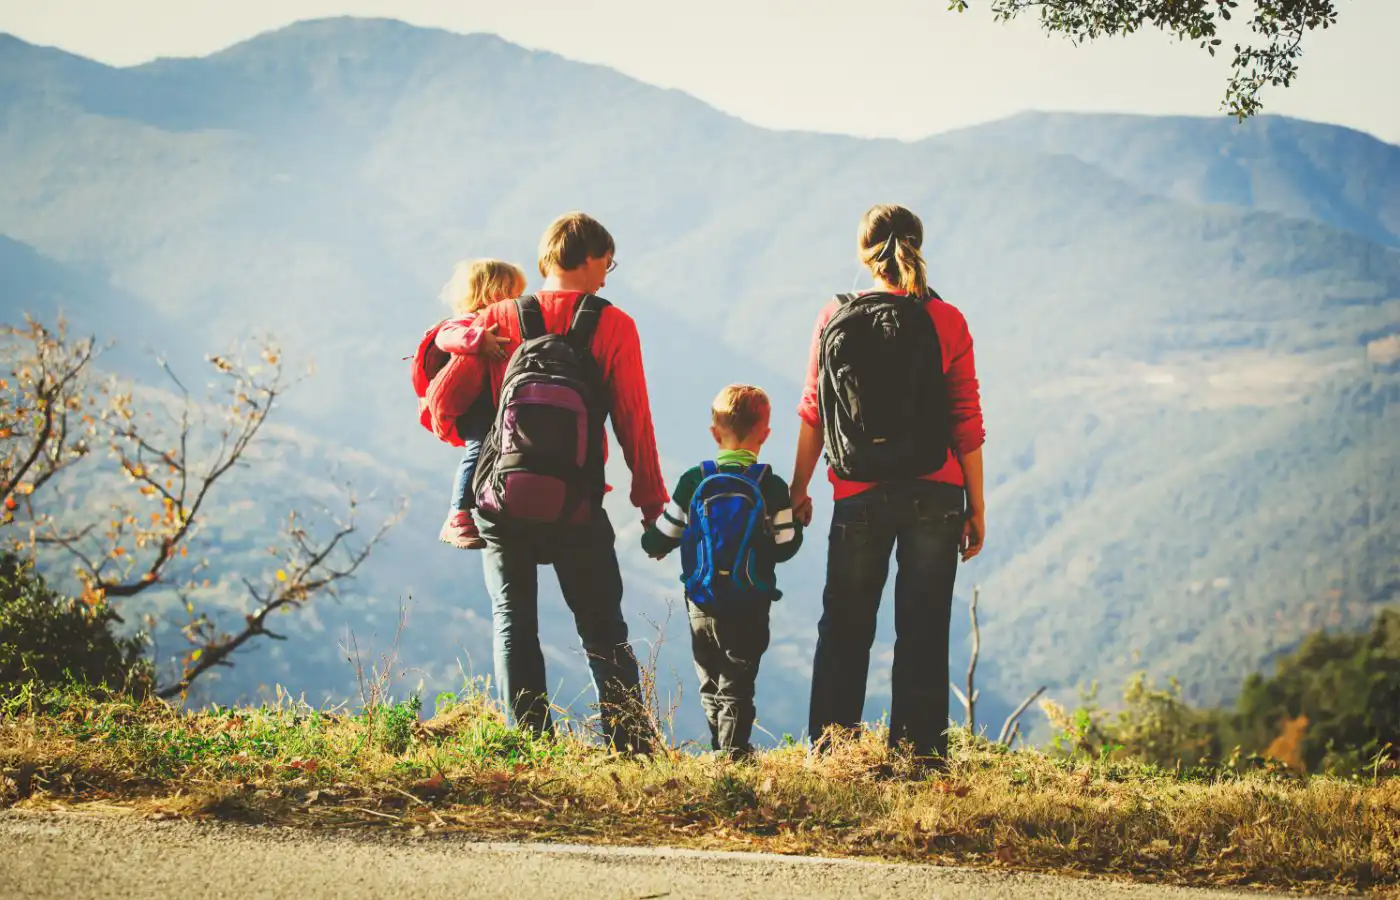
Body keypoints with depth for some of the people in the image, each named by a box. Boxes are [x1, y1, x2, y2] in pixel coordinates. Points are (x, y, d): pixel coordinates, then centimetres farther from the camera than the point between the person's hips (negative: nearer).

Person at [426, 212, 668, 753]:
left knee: (513, 622, 9)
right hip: (577, 509, -1)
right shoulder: (613, 327, -3)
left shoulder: (500, 320, 2)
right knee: (603, 628, 10)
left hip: (503, 505, 1)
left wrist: (462, 436, 22)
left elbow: (442, 400, 0)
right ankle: (631, 744, 6)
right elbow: (634, 421, -5)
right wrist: (651, 499, 6)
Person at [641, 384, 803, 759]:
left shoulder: (693, 482, -4)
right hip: (751, 610, -2)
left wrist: (652, 543, 25)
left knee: (711, 686, 16)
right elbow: (785, 546, -4)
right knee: (737, 686, 1)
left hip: (702, 608, 2)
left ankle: (720, 752, 19)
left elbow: (658, 541, 2)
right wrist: (797, 522, 16)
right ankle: (735, 752, -9)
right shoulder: (771, 487, -8)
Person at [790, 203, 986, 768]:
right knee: (923, 630, 5)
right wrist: (976, 506, 3)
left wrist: (799, 489, 14)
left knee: (844, 630, 12)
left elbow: (813, 414, 3)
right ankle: (920, 754, 6)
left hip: (858, 498, 1)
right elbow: (966, 423, -4)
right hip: (935, 497, -1)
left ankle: (827, 748, 13)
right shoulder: (946, 322, -4)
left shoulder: (833, 320, -1)